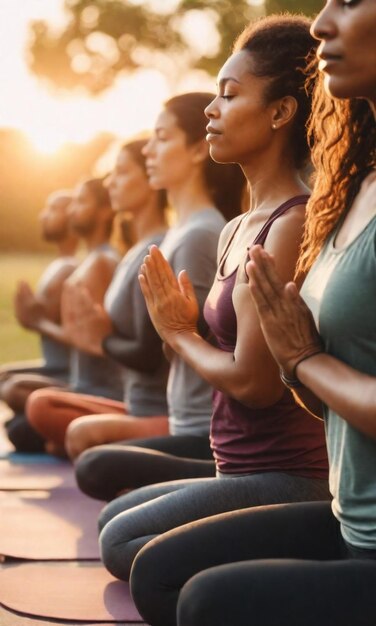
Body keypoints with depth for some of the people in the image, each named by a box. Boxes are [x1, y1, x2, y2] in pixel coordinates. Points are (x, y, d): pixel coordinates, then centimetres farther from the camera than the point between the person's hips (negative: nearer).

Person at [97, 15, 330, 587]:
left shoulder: (293, 224, -18)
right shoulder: (237, 230, 11)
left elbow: (253, 379, -21)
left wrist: (181, 335, -4)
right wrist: (182, 326, -2)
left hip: (286, 475, -10)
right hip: (242, 469, 10)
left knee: (123, 541, -12)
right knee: (114, 519, 16)